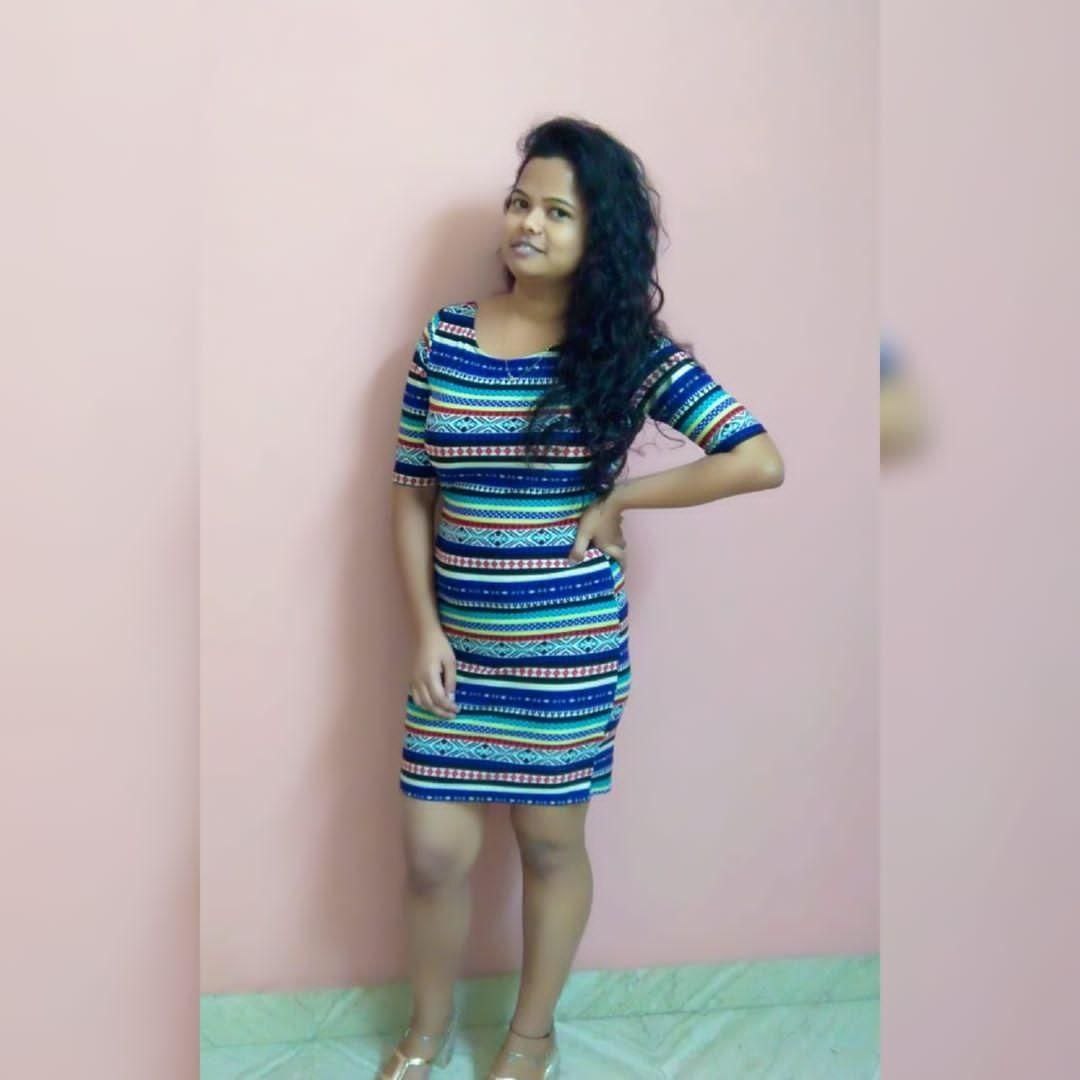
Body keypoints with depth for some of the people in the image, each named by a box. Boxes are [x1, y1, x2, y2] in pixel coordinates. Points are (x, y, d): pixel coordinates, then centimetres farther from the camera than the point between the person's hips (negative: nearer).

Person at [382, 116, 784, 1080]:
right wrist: (425, 629, -4)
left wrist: (617, 500, -13)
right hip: (460, 640, 3)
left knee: (550, 841, 13)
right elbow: (411, 493, 3)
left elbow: (760, 461, -16)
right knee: (434, 850, 8)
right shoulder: (445, 336, -1)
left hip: (570, 646, -2)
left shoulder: (630, 349, -9)